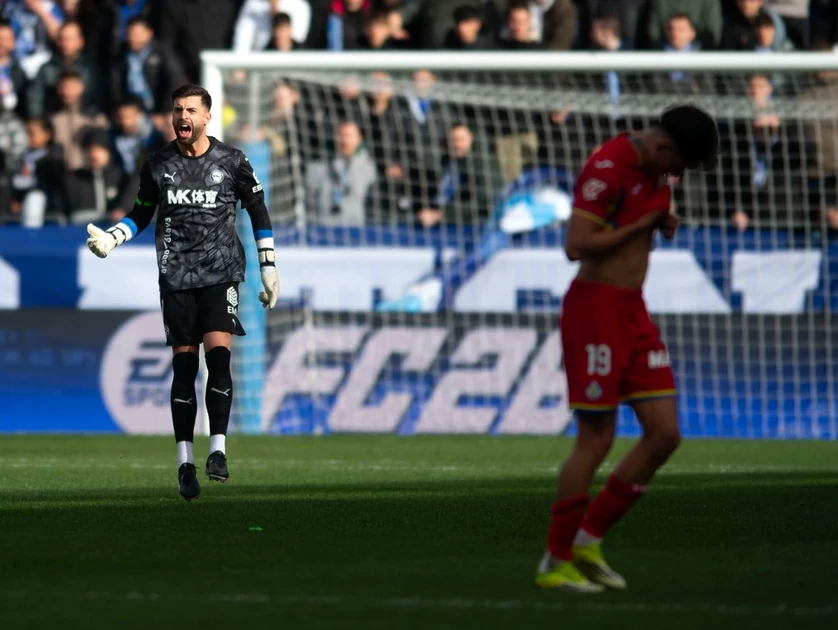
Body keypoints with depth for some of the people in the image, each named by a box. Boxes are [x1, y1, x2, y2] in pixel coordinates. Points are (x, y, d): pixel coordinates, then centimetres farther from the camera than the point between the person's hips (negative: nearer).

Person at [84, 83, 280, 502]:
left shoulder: (231, 162, 1)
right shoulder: (157, 164, 6)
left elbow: (258, 211, 11)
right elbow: (141, 215, 16)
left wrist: (268, 267, 9)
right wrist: (110, 239, -2)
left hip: (221, 274, -2)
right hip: (176, 276, 2)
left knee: (218, 354, -18)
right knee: (184, 365, -1)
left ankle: (218, 448, -15)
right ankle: (184, 460, 4)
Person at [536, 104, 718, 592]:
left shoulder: (655, 167, 10)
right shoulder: (608, 168, -18)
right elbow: (577, 246, -25)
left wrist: (666, 222, 4)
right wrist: (643, 223, -14)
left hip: (634, 313, 9)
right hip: (596, 309, -9)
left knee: (665, 435, 2)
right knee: (597, 439, -6)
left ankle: (588, 539, 12)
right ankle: (556, 562, 6)